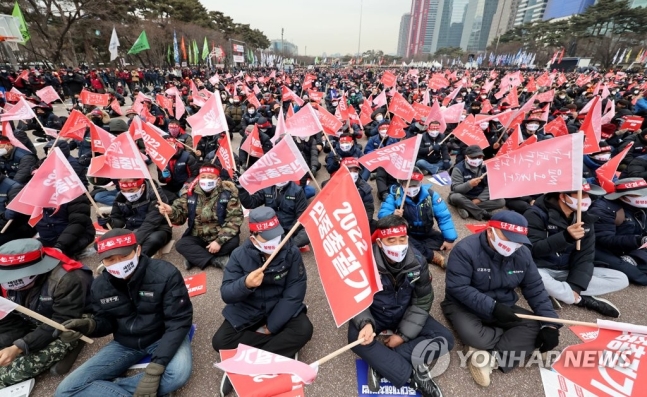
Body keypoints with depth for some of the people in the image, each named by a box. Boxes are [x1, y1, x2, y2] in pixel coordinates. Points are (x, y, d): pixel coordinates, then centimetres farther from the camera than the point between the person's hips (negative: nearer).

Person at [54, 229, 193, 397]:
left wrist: (155, 368, -31)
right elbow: (107, 321, 6)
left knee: (179, 373, -34)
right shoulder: (100, 285, -7)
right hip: (125, 343, 4)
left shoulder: (165, 274, -26)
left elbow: (178, 321, -24)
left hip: (163, 337, -4)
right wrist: (89, 325, -19)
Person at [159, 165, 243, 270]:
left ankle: (194, 257, -19)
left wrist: (220, 241, -24)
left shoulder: (228, 193, -13)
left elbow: (235, 219, -17)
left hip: (219, 236, -2)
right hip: (198, 237, 2)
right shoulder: (190, 193, -4)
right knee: (181, 244, -22)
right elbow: (180, 215, -4)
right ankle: (217, 260, -25)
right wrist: (171, 212, -29)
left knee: (233, 241, -30)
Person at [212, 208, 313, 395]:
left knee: (303, 329, -26)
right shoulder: (240, 255, -14)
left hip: (281, 310, -1)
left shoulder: (291, 252, -16)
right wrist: (245, 284, -40)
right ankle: (282, 346, -11)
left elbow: (294, 293, -15)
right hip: (247, 312, 1)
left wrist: (271, 326, -18)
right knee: (220, 341, -19)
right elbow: (226, 294, -17)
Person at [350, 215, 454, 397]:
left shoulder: (417, 261, -16)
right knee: (357, 338, -32)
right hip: (374, 314, -3)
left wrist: (404, 334, -14)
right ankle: (413, 374, -21)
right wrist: (365, 323, -37)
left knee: (445, 339, -14)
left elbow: (422, 301, -7)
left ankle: (382, 364, -21)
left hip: (405, 313, 3)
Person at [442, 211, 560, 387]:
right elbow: (457, 288, -26)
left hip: (502, 307, 6)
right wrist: (492, 307, -30)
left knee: (535, 326, -16)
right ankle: (515, 338, -1)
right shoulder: (465, 249, -25)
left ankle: (489, 357, -17)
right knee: (472, 336, -33)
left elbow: (535, 289, 2)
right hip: (465, 306, -5)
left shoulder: (522, 253, -4)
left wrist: (550, 324, -8)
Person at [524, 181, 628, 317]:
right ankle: (583, 300, -15)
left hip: (568, 271, 7)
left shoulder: (585, 218, 3)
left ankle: (559, 292, -15)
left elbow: (585, 256, -1)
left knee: (621, 279, -5)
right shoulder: (537, 214, -16)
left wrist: (575, 287, -15)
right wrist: (565, 236, -36)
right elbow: (532, 250, -23)